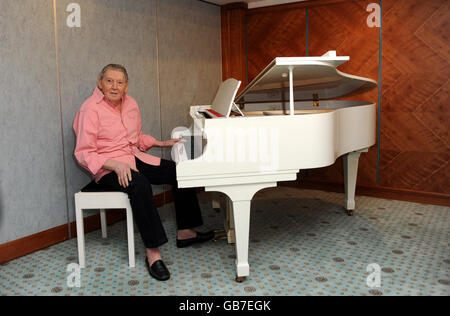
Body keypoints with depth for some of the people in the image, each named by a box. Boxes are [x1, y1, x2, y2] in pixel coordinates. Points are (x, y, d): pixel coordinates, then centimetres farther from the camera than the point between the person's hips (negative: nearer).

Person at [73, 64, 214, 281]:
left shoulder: (130, 103, 10)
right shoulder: (90, 109, -12)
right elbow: (84, 153, -17)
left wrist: (161, 143, 14)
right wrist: (115, 165, -29)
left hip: (135, 157, 8)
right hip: (108, 166, -7)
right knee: (139, 184, -38)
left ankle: (185, 232, 2)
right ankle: (153, 253, -35)